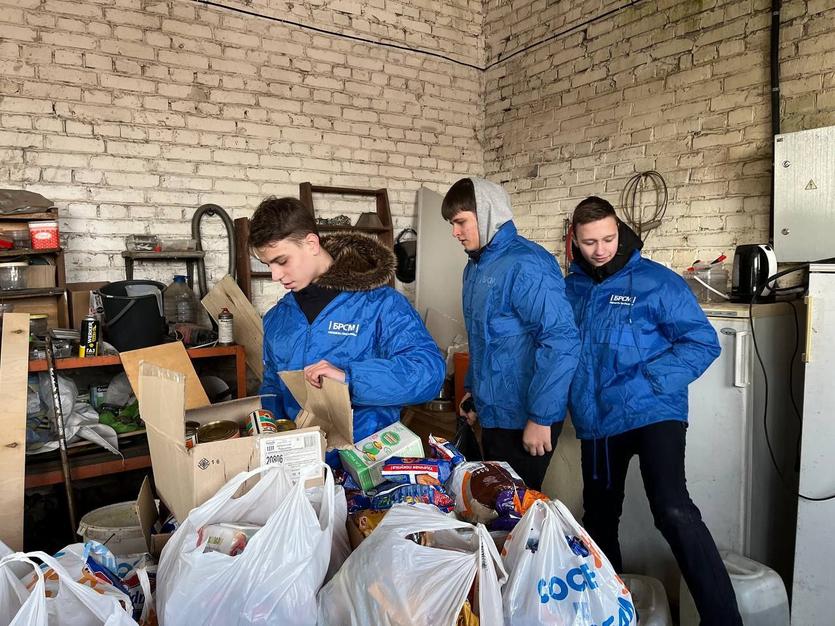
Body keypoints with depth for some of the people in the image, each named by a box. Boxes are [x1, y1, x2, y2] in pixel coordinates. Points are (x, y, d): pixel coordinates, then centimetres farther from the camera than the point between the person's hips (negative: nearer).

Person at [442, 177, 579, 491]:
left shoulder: (525, 264, -19)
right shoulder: (475, 267, 10)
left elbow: (562, 342, -25)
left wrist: (541, 418, -23)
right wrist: (473, 388, 18)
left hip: (525, 420, -9)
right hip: (493, 412, 9)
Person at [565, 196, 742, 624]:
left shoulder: (656, 281, -8)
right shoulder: (571, 288, 6)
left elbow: (703, 343, -9)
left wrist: (649, 382, -20)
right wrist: (570, 398, 3)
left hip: (650, 414, -5)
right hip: (595, 422, 6)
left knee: (673, 512, -24)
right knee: (599, 517, 17)